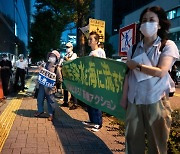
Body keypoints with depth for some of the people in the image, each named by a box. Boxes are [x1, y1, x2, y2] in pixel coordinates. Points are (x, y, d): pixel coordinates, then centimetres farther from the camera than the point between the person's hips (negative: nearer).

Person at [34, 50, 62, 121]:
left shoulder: (57, 67, -9)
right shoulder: (47, 64, 9)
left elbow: (59, 78, -9)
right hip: (42, 84, 6)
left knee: (50, 101, 2)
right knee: (40, 98, 14)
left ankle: (51, 114, 16)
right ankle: (40, 110, 32)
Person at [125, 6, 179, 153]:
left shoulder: (168, 45, -2)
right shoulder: (134, 48, 11)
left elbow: (160, 72, -15)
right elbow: (128, 75, 11)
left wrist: (136, 65, -7)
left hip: (156, 101, -3)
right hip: (134, 101, 4)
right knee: (132, 139, 9)